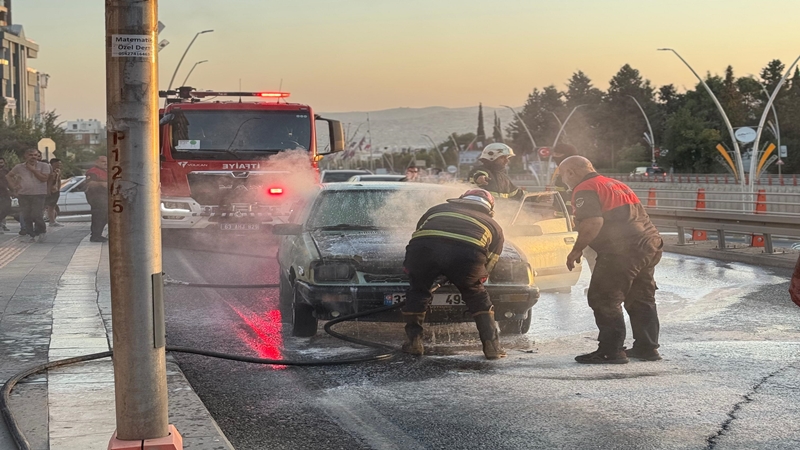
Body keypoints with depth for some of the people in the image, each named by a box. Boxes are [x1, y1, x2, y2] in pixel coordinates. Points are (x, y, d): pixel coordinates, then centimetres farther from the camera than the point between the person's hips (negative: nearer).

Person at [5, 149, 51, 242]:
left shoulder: (44, 166, 0)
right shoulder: (19, 167, 7)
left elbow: (44, 178, -12)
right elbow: (8, 176, 19)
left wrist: (33, 169, -12)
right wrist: (13, 186, 6)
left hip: (38, 194, -3)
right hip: (23, 195, 3)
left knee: (36, 215, -13)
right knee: (26, 217, 3)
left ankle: (42, 232, 10)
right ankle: (32, 235, 15)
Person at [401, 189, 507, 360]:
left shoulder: (437, 210, 41)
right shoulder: (494, 226, 37)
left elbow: (416, 236, 44)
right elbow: (487, 267, 34)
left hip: (423, 247, 1)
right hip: (467, 253, -1)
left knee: (418, 291, 28)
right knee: (476, 295, 26)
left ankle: (413, 342, 25)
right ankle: (492, 346, 21)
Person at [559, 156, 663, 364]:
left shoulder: (585, 190, -6)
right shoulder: (615, 184, 23)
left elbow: (593, 222, -20)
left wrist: (576, 250, -11)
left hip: (622, 251, -10)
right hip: (650, 244, 10)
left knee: (604, 300, -2)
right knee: (641, 300, 19)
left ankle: (611, 351, -2)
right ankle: (647, 347, 25)